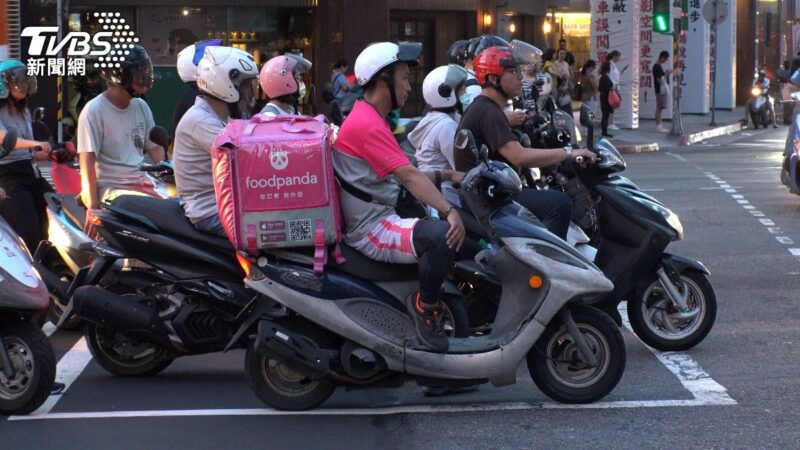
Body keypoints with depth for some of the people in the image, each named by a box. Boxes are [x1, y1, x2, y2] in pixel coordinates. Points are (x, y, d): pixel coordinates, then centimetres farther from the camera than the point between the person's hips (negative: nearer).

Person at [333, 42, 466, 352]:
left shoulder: (369, 118, 19)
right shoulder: (368, 125, -17)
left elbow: (405, 175, 22)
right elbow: (409, 176, -27)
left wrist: (445, 176, 13)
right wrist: (449, 212, -33)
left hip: (383, 219, 12)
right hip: (372, 230, -12)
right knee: (444, 235, -33)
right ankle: (424, 306, -14)